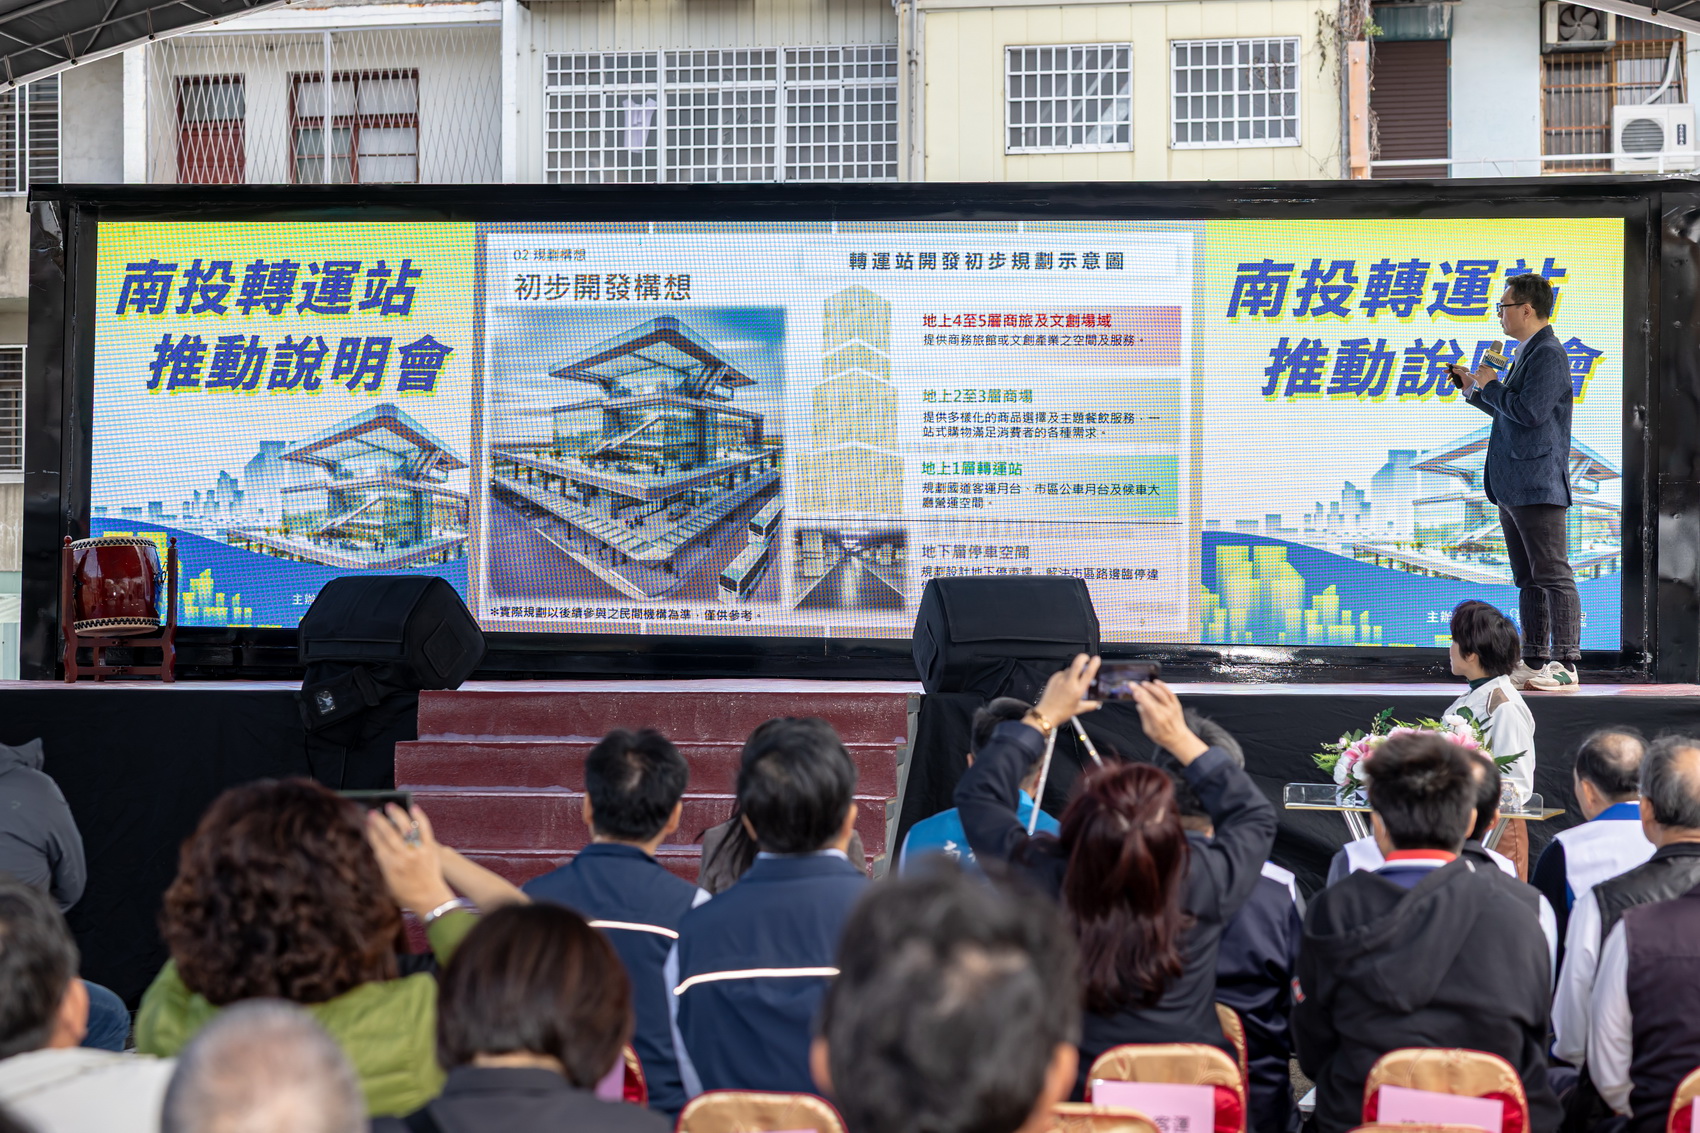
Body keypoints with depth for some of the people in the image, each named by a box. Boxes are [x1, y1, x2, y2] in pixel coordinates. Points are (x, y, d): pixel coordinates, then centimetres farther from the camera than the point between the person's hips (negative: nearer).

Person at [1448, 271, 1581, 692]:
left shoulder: (1549, 354, -13)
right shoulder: (1528, 353, 18)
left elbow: (1530, 411, -22)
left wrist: (1491, 386, -9)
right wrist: (1475, 389, 18)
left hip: (1538, 486, -11)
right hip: (1513, 487, 11)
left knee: (1554, 576, -7)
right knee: (1528, 579, 12)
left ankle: (1564, 665, -6)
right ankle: (1534, 663, 17)